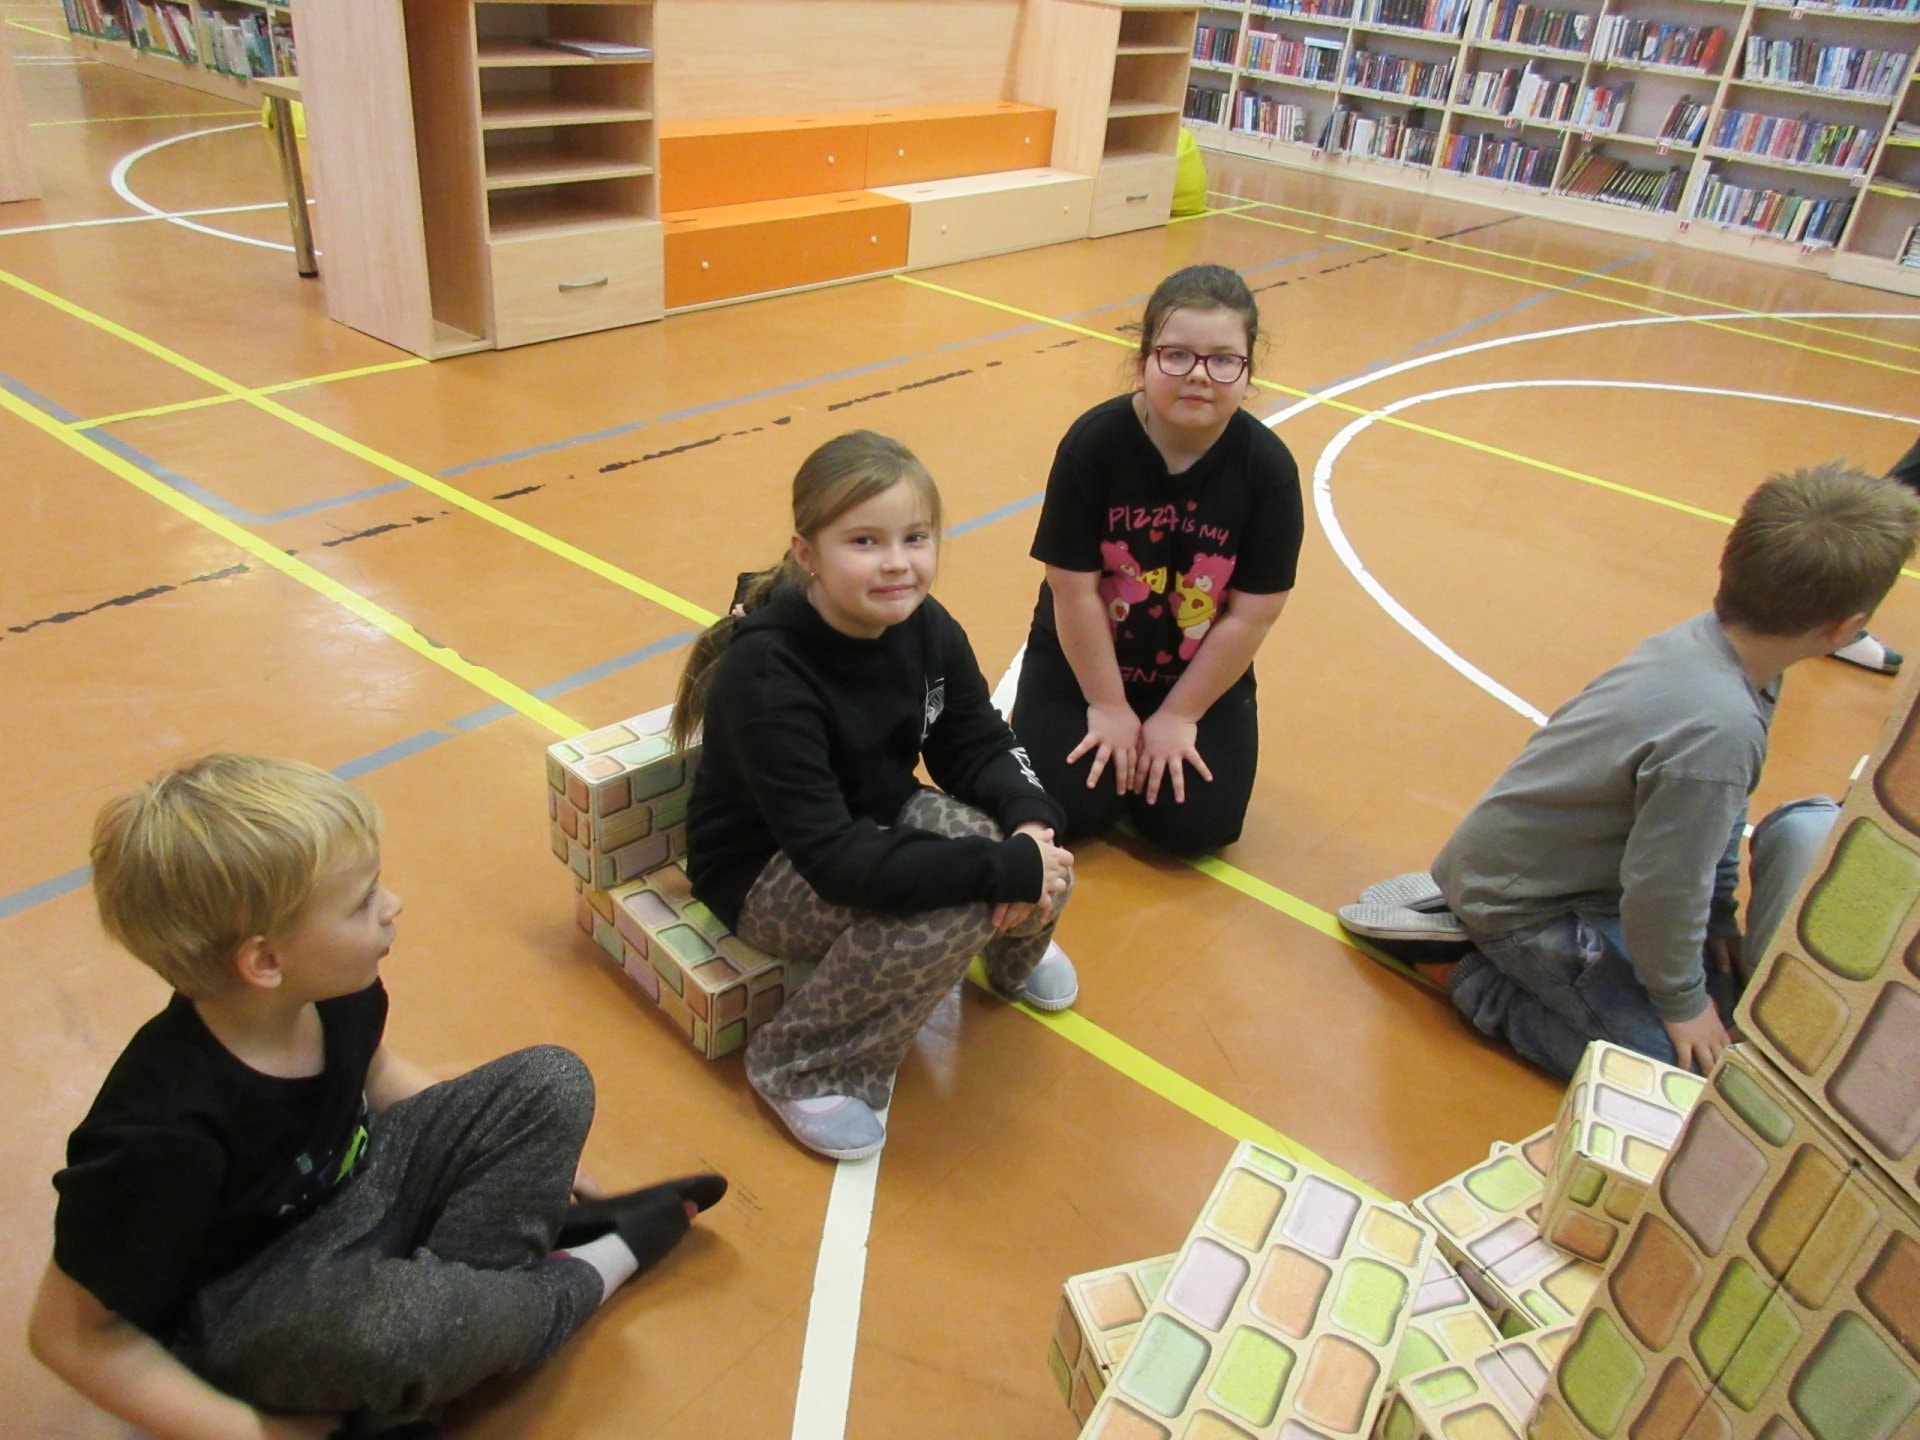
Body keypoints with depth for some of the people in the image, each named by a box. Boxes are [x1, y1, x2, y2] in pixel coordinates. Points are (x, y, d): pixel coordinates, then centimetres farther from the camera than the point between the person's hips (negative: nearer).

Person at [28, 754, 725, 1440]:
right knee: (389, 1319, -39)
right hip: (236, 1310, -7)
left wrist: (530, 1160, 6)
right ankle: (588, 1270, -8)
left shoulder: (334, 991, -13)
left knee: (553, 1082, -4)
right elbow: (69, 1332, -19)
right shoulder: (165, 1131, -31)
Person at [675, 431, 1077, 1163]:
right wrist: (1003, 866, -38)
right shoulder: (766, 676, -32)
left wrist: (1029, 822, -25)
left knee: (1043, 865, -15)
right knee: (949, 907, -31)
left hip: (878, 816, 6)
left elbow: (977, 744, -2)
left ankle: (1015, 954, 23)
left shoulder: (925, 627, -12)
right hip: (768, 869, -6)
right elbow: (833, 858, -35)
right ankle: (799, 1067, -8)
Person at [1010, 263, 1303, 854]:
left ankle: (1163, 734, 21)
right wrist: (1109, 706, -12)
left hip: (1202, 677, 1)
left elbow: (1252, 614, -12)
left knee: (1195, 826, -11)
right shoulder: (1094, 442, -22)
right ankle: (1116, 739, 19)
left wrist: (1178, 716, -10)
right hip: (1083, 662, -1)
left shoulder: (1268, 467, -18)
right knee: (1066, 810, -14)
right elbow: (1074, 589, -17)